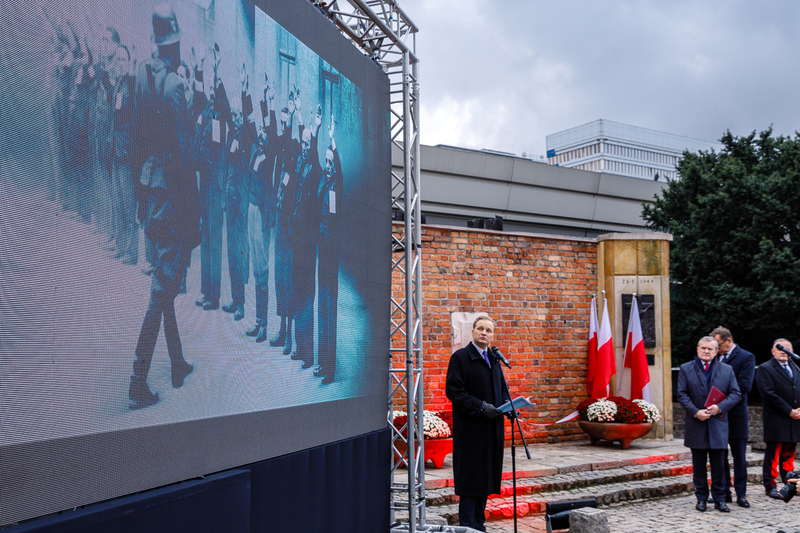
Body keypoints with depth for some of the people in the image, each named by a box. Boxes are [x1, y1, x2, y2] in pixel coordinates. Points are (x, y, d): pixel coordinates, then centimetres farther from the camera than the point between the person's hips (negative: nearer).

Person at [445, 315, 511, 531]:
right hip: (470, 429, -7)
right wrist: (481, 406, -19)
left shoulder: (493, 359, 16)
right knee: (470, 478, -5)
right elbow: (453, 390, -14)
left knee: (486, 478, 11)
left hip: (491, 429, 7)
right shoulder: (460, 357, -8)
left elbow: (502, 387, 26)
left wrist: (507, 403, 4)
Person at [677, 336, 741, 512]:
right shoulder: (686, 369, 4)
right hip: (696, 425, 0)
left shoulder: (727, 370, 8)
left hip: (718, 424, 0)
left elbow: (736, 394, 2)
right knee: (699, 464, 7)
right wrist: (695, 412, -15)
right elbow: (682, 394, -2)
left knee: (718, 464, 4)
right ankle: (701, 498, 16)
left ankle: (719, 499, 13)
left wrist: (720, 407, -13)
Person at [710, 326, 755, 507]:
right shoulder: (715, 358, 12)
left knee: (739, 457, 2)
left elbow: (744, 385, -15)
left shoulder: (746, 357, -5)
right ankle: (724, 492, 15)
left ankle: (741, 494, 9)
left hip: (736, 416, -5)